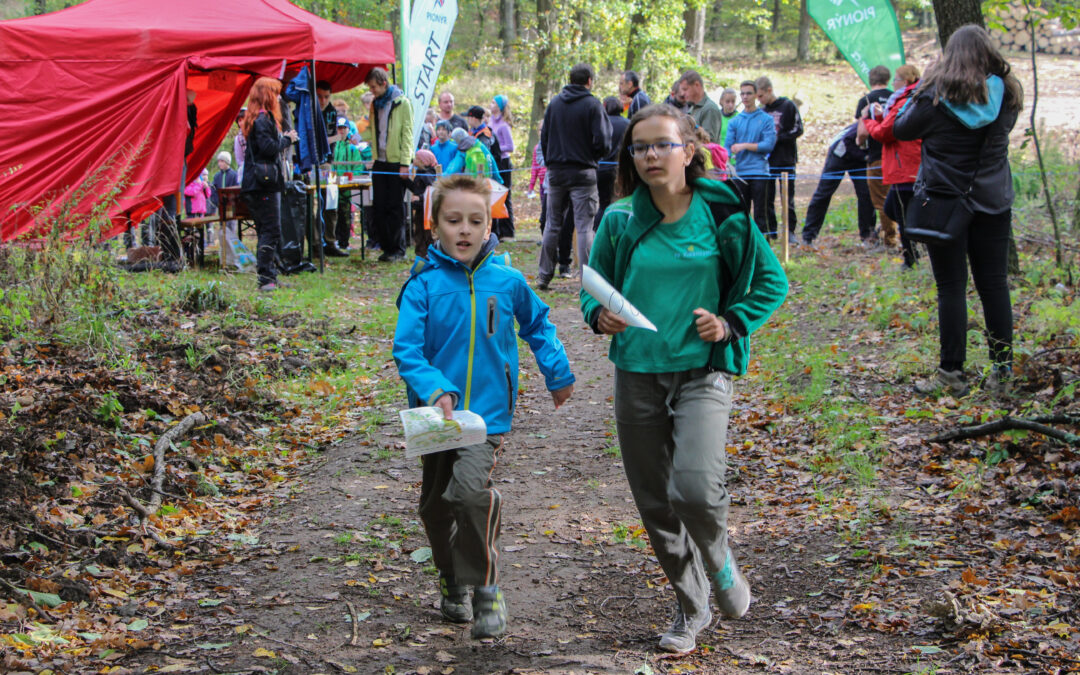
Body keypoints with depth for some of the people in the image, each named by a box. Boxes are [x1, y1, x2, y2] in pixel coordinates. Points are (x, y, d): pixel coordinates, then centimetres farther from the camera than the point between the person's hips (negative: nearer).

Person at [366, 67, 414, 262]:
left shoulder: (402, 103, -6)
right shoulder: (375, 104, 14)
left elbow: (407, 134, -9)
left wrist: (405, 163, -15)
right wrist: (373, 156, 9)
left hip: (396, 162, -6)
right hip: (380, 162, 6)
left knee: (395, 207, -3)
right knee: (380, 207, 4)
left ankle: (398, 249, 3)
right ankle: (387, 246, 11)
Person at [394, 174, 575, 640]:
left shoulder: (507, 281, -2)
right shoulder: (424, 284, -8)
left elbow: (537, 325, 17)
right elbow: (406, 350, -13)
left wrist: (557, 373, 20)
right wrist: (435, 390, -29)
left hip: (487, 411, -2)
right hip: (438, 412, 2)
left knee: (472, 488, -23)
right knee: (436, 504, 13)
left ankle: (485, 590, -9)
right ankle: (452, 582, 37)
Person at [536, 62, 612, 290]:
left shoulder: (554, 103, 6)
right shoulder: (592, 105, -9)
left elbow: (544, 137, 9)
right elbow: (602, 143, -13)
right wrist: (600, 154, 9)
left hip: (556, 171, 4)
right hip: (582, 173, -4)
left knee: (553, 224, 13)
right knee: (584, 226, -3)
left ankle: (544, 275, 16)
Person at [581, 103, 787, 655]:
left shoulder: (720, 214, -4)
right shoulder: (620, 220, 1)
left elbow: (771, 281, 6)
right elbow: (593, 286, 13)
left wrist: (732, 324, -8)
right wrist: (599, 315, -9)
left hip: (702, 370, -3)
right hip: (637, 374, 3)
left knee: (696, 487, -20)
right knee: (655, 503, 8)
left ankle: (719, 563, 13)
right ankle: (691, 606, 29)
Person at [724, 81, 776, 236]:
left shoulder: (766, 119, 3)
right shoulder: (735, 122, 12)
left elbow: (769, 145, -6)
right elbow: (728, 145, 3)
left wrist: (745, 145, -10)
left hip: (759, 172, -3)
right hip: (740, 172, 3)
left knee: (760, 212, -4)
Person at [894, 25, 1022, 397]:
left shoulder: (936, 96, -11)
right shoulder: (1005, 94, -2)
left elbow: (901, 129, 1)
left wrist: (914, 96, 15)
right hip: (993, 202, 3)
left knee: (952, 288, 0)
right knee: (994, 285, 7)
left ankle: (952, 373, 1)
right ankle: (1002, 371, 10)